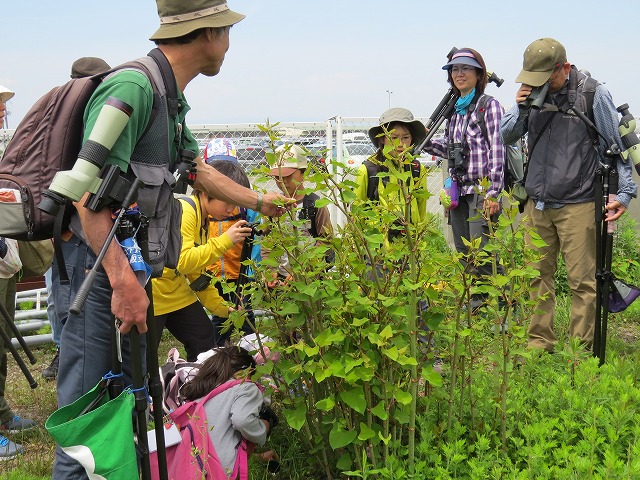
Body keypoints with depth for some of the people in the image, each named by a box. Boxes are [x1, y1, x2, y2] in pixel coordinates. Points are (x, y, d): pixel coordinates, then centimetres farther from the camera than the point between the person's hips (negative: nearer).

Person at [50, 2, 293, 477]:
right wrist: (123, 280, -27)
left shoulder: (172, 100, 14)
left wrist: (260, 201, 42)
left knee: (128, 392, 17)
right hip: (98, 265, -10)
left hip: (130, 266, 10)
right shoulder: (133, 86, -18)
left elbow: (201, 172, 30)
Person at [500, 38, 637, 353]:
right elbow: (505, 136, 10)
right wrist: (521, 109, -8)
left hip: (578, 205, -5)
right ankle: (539, 344, 20)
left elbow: (615, 145, -2)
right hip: (537, 205, 5)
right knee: (538, 276, 9)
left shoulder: (593, 94, -5)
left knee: (582, 280, -1)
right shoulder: (532, 93, 7)